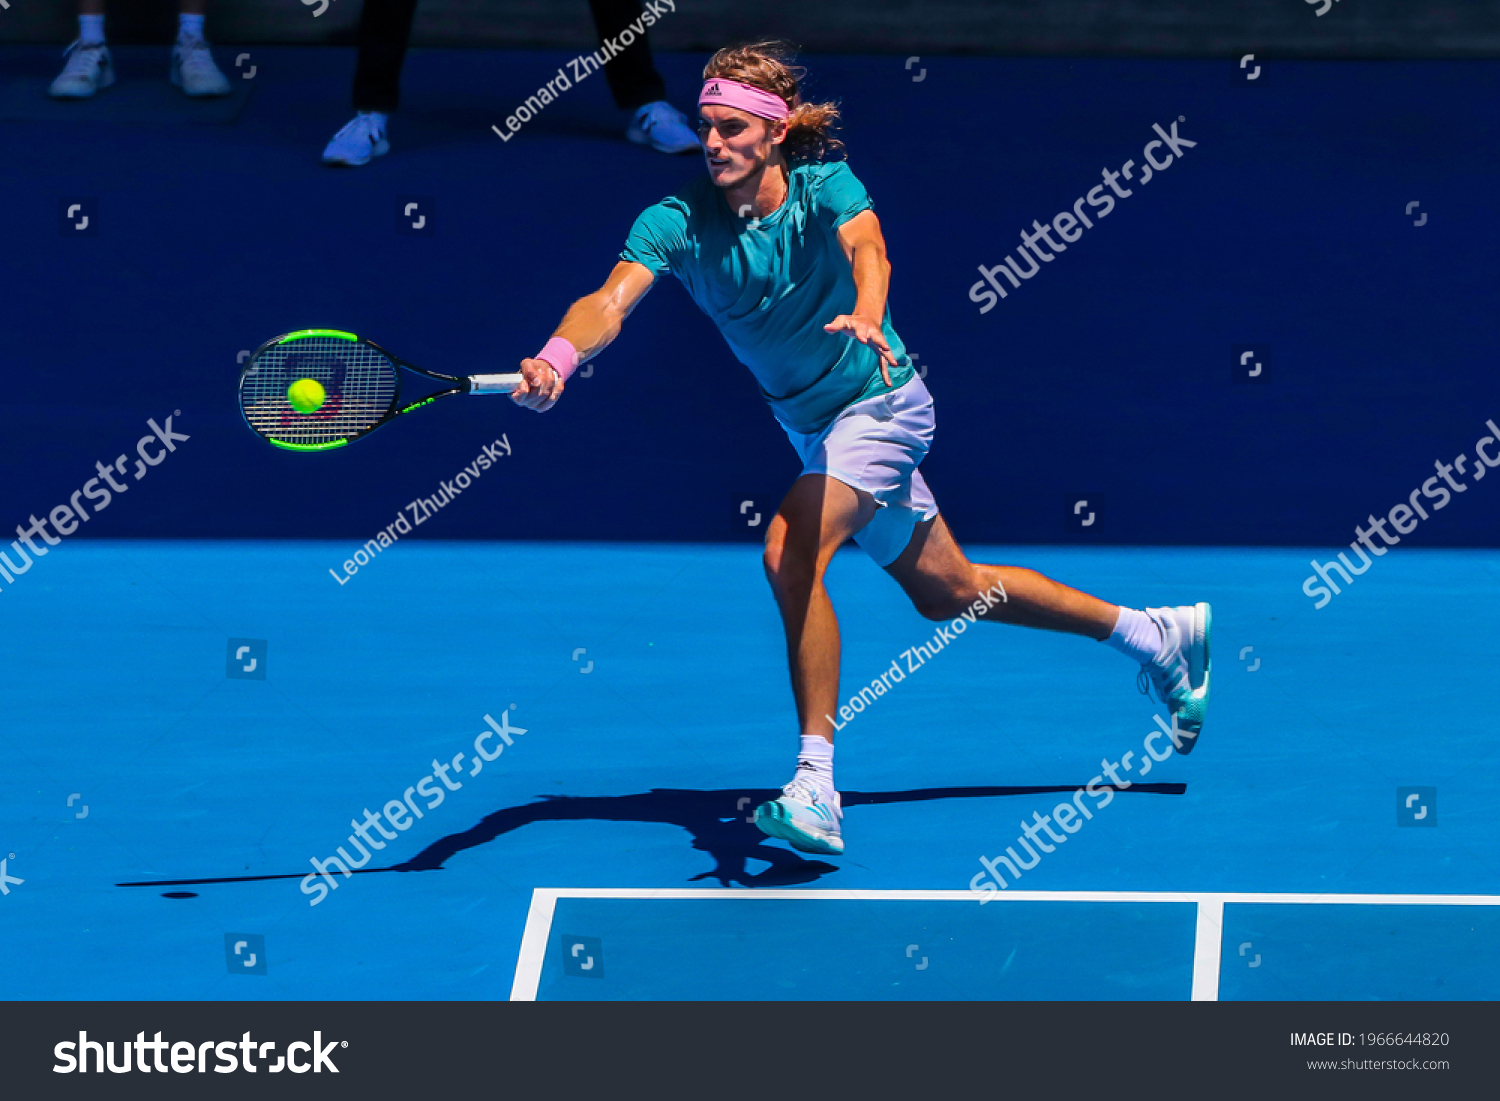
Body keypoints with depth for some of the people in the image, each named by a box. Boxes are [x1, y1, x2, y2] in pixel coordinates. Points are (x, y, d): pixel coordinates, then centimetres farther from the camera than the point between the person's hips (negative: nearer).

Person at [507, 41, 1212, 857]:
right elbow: (614, 299, -31)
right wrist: (558, 360, -53)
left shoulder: (824, 186, -22)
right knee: (948, 591, 20)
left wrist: (866, 317, -66)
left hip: (880, 406, -6)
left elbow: (865, 249, -43)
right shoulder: (675, 223, -15)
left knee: (790, 552, -29)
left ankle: (815, 791, -27)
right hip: (811, 427, 6)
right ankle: (1154, 635, 40)